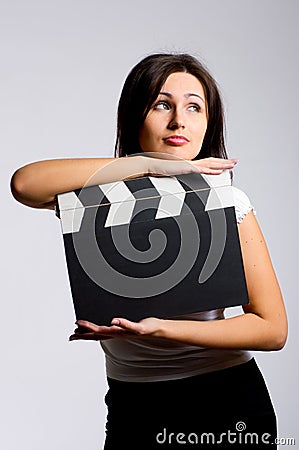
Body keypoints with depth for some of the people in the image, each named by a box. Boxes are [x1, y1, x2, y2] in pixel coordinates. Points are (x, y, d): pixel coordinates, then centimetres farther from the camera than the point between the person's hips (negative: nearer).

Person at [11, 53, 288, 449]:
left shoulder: (227, 202, -10)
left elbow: (273, 329, -13)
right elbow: (25, 183, -28)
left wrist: (161, 328, -26)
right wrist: (151, 165, -28)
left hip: (227, 403, -1)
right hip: (133, 407, 1)